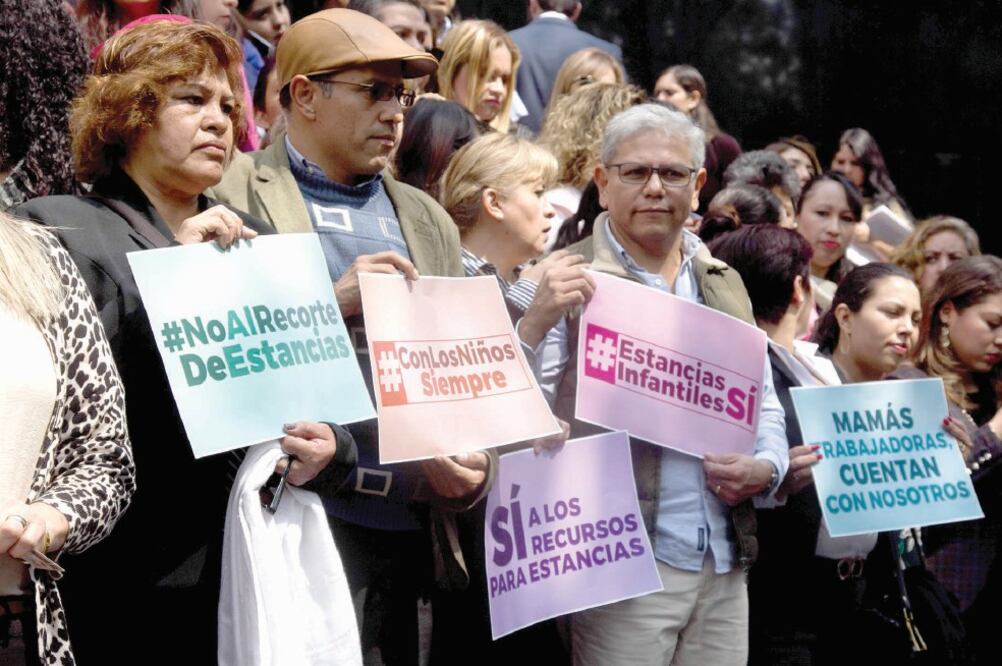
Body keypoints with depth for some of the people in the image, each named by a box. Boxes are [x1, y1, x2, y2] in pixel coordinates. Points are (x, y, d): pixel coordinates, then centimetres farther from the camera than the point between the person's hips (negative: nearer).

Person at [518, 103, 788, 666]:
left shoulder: (724, 284, 16)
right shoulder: (570, 285, -1)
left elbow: (763, 405, 23)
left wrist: (765, 468, 2)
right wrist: (535, 322, -24)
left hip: (724, 566, 5)